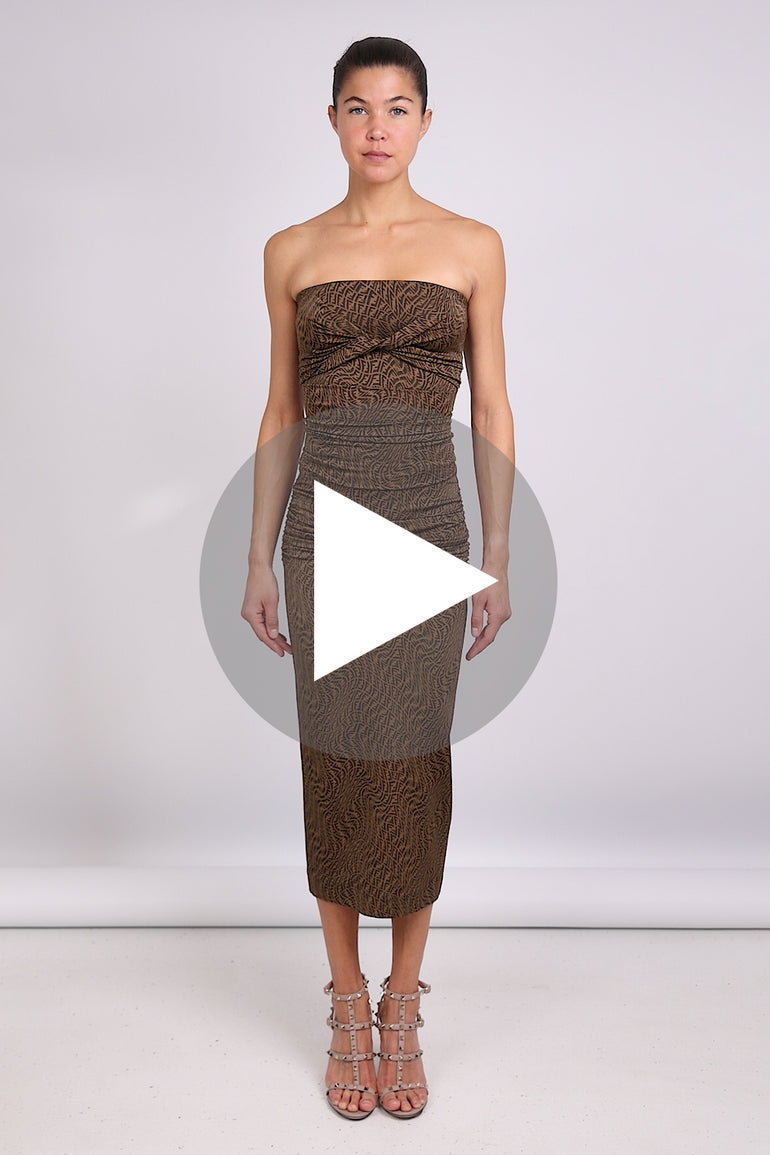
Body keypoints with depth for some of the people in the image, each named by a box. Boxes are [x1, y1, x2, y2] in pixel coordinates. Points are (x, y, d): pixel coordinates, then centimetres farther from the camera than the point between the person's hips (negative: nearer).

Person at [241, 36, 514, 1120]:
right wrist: (259, 560, 5)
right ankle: (350, 1011, 24)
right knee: (335, 763, 5)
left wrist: (498, 560, 0)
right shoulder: (292, 252, 9)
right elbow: (281, 415, 10)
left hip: (427, 522, -1)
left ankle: (402, 1010, 23)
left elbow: (492, 410, 5)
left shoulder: (472, 246, 6)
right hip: (324, 525, 1)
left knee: (414, 764, 4)